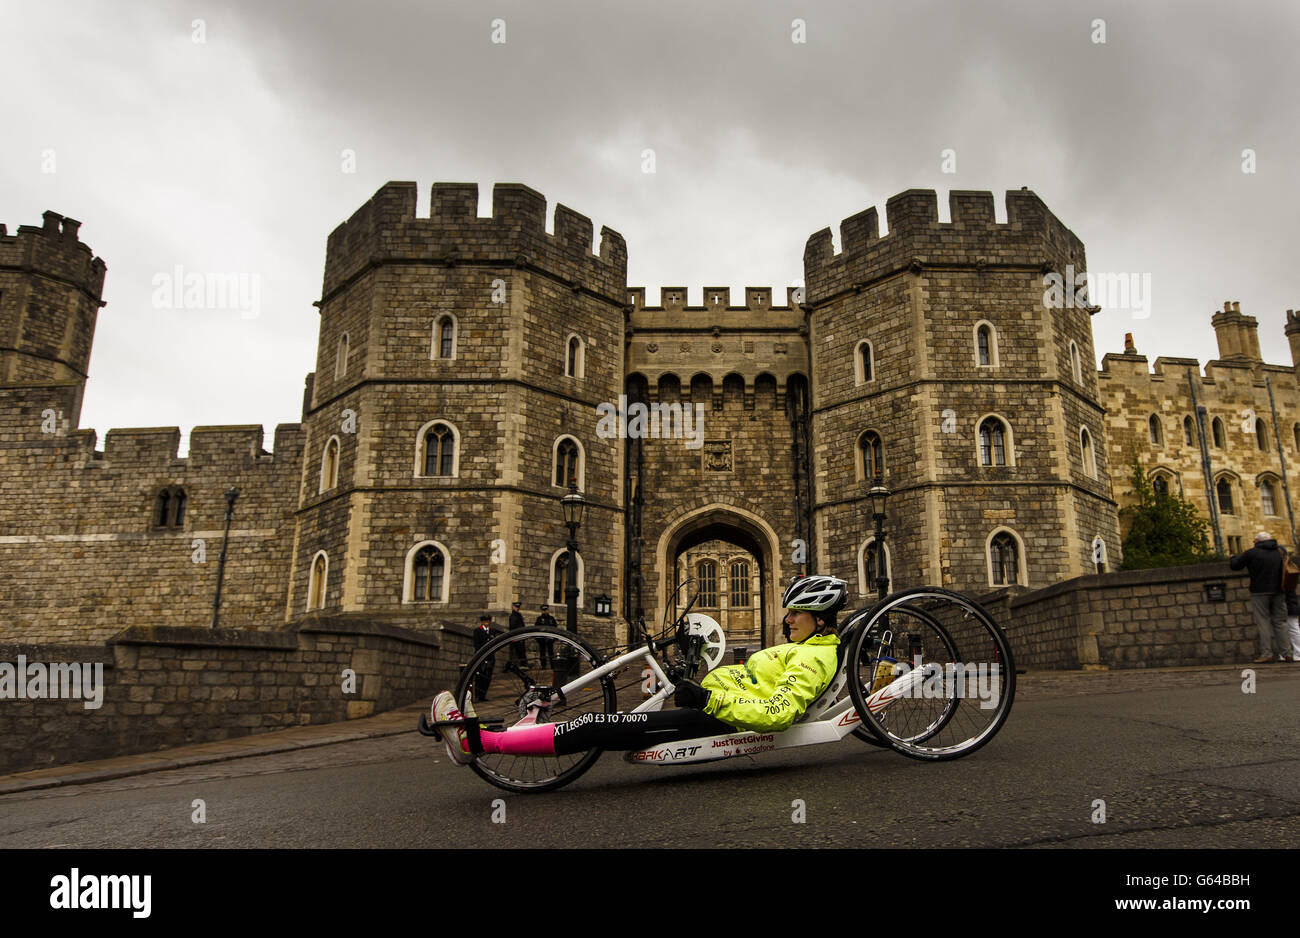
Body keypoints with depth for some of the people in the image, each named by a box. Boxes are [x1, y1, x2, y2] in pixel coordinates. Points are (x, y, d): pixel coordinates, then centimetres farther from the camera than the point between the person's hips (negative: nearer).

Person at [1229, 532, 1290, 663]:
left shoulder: (1252, 553, -6)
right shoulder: (1280, 553, 10)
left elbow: (1234, 565, 1)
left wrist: (1233, 558, 21)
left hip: (1260, 593, -5)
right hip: (1278, 593, 5)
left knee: (1263, 623, -4)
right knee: (1280, 622, 9)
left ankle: (1266, 653, -8)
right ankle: (1286, 653, 6)